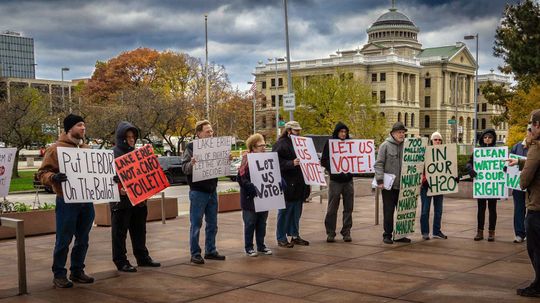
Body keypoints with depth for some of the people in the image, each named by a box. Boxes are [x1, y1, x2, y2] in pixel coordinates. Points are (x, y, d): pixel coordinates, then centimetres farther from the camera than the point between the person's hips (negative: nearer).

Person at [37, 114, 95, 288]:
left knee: (82, 240, 11)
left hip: (87, 201, 6)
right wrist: (53, 177, -27)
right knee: (64, 240, -1)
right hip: (67, 202, -6)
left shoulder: (86, 149, 15)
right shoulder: (56, 148, -4)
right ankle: (59, 275, 9)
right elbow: (42, 173, -6)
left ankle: (77, 271, 23)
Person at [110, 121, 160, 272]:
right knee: (120, 233, 2)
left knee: (139, 231, 15)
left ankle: (142, 257, 25)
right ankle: (121, 261, 8)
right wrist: (118, 188, -28)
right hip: (121, 200, -7)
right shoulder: (113, 154, -8)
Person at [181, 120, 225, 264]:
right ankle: (195, 253, 8)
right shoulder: (191, 148, -7)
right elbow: (184, 168, -13)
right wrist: (191, 163, -34)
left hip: (212, 190, 6)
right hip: (198, 191, -6)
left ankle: (210, 251, 23)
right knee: (196, 224, 0)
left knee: (212, 224, 12)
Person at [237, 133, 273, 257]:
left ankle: (261, 246, 24)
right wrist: (253, 188, -29)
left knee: (262, 223, 13)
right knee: (250, 223, 3)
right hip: (250, 199, -6)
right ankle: (249, 247, 12)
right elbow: (242, 179, -18)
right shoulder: (247, 160, -12)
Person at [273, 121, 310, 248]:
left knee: (296, 211, 13)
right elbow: (277, 161, -18)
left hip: (299, 183, 8)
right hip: (287, 183, -8)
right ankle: (281, 239, 6)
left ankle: (295, 235, 24)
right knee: (285, 211, -2)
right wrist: (291, 163, -28)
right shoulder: (281, 144, -9)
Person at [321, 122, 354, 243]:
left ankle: (346, 232, 16)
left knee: (348, 208, 7)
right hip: (335, 180, -3)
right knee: (332, 208, 2)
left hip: (348, 180, 3)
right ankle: (330, 233, 11)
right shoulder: (330, 144, -2)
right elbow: (323, 161, -4)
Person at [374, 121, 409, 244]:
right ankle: (387, 235, 11)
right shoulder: (385, 145, -3)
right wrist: (380, 180, -16)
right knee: (388, 211, 2)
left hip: (402, 185, 5)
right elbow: (379, 164, -8)